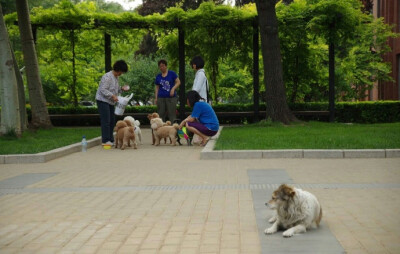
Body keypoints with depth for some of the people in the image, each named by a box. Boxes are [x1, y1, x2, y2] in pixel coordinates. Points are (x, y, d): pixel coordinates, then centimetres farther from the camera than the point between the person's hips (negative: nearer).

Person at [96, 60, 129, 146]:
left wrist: (122, 89, 3)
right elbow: (103, 90, -23)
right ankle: (105, 140, -9)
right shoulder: (107, 77, -17)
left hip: (110, 102, 10)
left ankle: (111, 140, 16)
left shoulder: (116, 77, 13)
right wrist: (113, 96, -28)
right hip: (103, 101, -10)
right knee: (106, 121, -11)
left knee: (112, 120, 10)